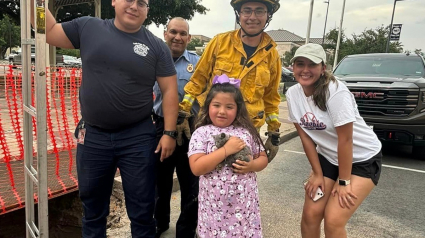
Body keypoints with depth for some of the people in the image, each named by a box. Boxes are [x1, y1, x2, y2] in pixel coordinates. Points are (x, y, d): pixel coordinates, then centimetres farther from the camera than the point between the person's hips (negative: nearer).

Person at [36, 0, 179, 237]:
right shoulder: (88, 27, 4)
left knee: (142, 207, 11)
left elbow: (169, 90, -4)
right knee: (93, 204, 20)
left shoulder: (157, 46, -2)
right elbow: (49, 32, 14)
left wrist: (169, 133, -9)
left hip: (138, 137, -2)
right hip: (92, 136, 2)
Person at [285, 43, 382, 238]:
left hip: (363, 160, -5)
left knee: (333, 221, -10)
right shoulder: (292, 94, -9)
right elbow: (305, 136, -4)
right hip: (328, 158, 5)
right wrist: (317, 173, -1)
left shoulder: (336, 92, -27)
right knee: (310, 214, 2)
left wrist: (343, 181, -15)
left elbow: (345, 139, -22)